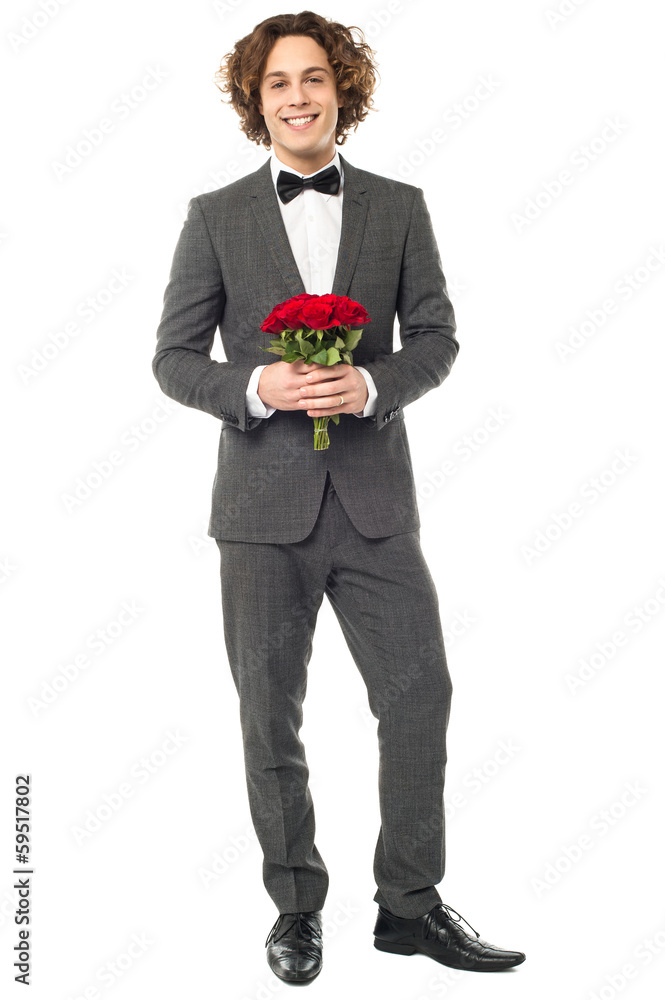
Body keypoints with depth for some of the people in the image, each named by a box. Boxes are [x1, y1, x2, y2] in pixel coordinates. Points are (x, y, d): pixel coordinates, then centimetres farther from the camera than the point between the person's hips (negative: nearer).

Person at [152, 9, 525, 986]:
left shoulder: (399, 207, 8)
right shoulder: (215, 217, 4)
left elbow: (436, 335, 7)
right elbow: (173, 356, 3)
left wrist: (372, 383, -13)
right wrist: (255, 386, -16)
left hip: (374, 498, 1)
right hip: (264, 503, -1)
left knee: (420, 692, 1)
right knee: (271, 716, 7)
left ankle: (410, 902, 18)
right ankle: (296, 906, 24)